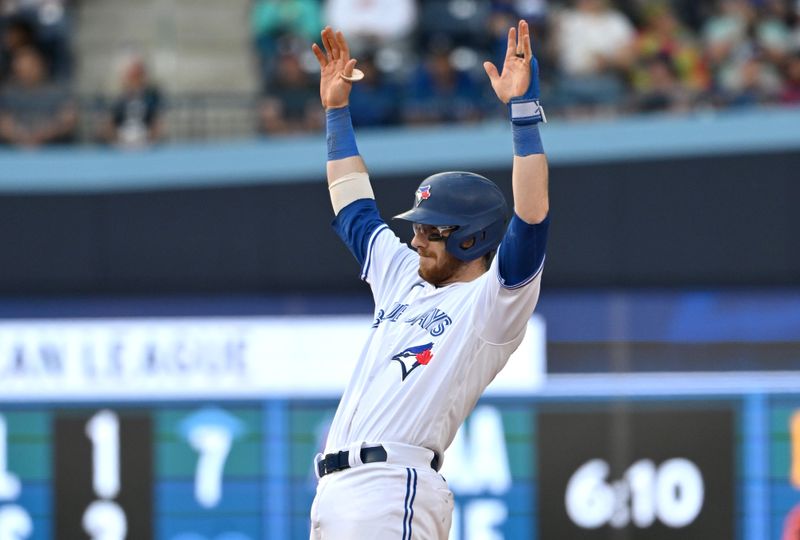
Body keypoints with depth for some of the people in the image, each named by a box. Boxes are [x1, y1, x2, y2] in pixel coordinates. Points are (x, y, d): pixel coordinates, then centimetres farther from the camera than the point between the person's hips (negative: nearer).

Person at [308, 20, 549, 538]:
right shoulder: (404, 279, 24)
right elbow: (353, 204, 35)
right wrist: (336, 108, 33)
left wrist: (522, 107, -16)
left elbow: (532, 217, -13)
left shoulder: (493, 301, 1)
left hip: (392, 491, -9)